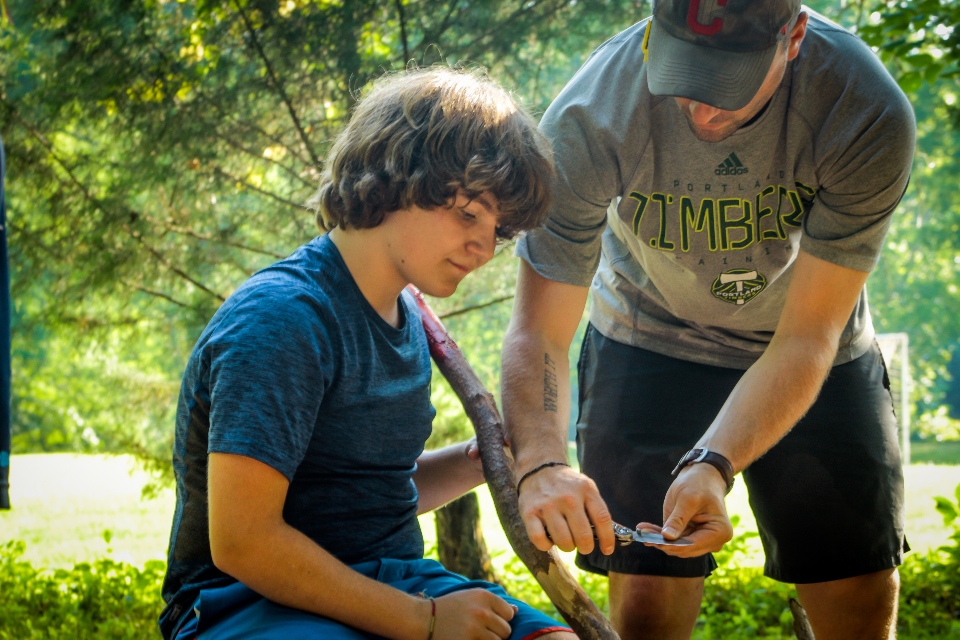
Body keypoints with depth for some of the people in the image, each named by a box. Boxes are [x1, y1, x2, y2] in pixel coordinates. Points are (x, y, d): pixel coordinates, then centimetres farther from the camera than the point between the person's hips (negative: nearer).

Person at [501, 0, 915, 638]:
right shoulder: (588, 118, -30)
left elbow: (806, 338, -28)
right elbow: (538, 331, -26)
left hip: (820, 365, 1)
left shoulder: (869, 113, -31)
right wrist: (540, 464, -45)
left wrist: (712, 466, -43)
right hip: (650, 342, -1)